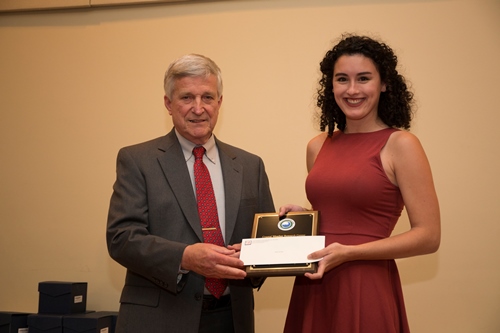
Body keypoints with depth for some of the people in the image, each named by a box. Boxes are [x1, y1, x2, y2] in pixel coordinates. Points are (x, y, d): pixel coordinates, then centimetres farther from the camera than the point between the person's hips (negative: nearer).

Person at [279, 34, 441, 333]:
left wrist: (349, 252, -18)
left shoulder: (400, 144, -8)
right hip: (313, 288, 5)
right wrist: (300, 217, 1)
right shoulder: (318, 146, 8)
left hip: (366, 290, -5)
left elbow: (428, 236, -11)